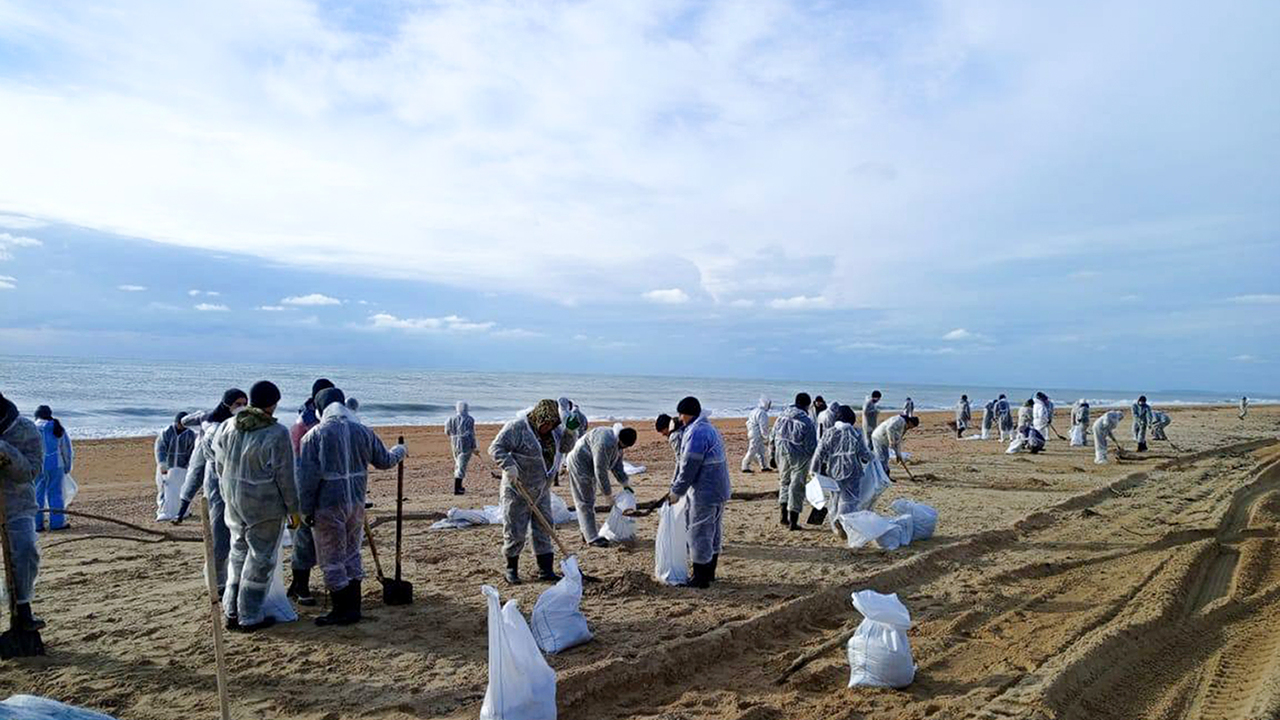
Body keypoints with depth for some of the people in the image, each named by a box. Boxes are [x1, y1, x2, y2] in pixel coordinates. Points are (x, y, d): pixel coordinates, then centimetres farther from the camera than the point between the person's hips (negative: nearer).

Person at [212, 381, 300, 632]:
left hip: (234, 501, 6)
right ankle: (250, 617, 14)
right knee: (260, 558, 6)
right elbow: (285, 476, -14)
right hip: (265, 506, -6)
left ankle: (232, 612, 28)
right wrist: (293, 509, -4)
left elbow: (219, 466, 10)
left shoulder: (227, 427, 2)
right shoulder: (277, 434, -17)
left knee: (238, 553, 20)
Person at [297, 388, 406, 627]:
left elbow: (308, 477, -12)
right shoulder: (362, 432, 3)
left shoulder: (314, 435, -10)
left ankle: (341, 611, 12)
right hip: (356, 503, 5)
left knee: (332, 560, 5)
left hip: (328, 507, -5)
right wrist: (399, 452, 33)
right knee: (352, 555, 17)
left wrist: (306, 509, -4)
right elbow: (384, 461, 12)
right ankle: (353, 608, 23)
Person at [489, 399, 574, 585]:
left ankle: (546, 570, 13)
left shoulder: (552, 429, 4)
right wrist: (509, 466, -35)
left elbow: (564, 448, 12)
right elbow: (496, 447, -21)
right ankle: (511, 569, 18)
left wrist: (569, 434, -8)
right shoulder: (516, 427, -16)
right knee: (515, 531, 1)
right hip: (518, 489, -6)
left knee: (544, 529, 6)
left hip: (541, 489, 6)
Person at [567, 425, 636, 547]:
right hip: (579, 463, -10)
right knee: (585, 502, -7)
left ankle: (588, 533, 27)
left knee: (590, 501, 17)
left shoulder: (618, 443, -3)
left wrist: (625, 483, 2)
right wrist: (608, 494, -21)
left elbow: (617, 465, 8)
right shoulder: (604, 443, -34)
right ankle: (592, 538, -5)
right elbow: (600, 472, -29)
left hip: (589, 465, 10)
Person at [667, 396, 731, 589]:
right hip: (719, 490, 10)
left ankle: (700, 578, 6)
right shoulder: (710, 429, 16)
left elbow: (689, 467, -20)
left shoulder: (697, 433, -19)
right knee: (714, 532, 17)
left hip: (705, 493, -10)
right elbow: (684, 462, 18)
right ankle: (709, 573, 29)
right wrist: (675, 486, 21)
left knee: (700, 534, -1)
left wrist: (677, 491, -9)